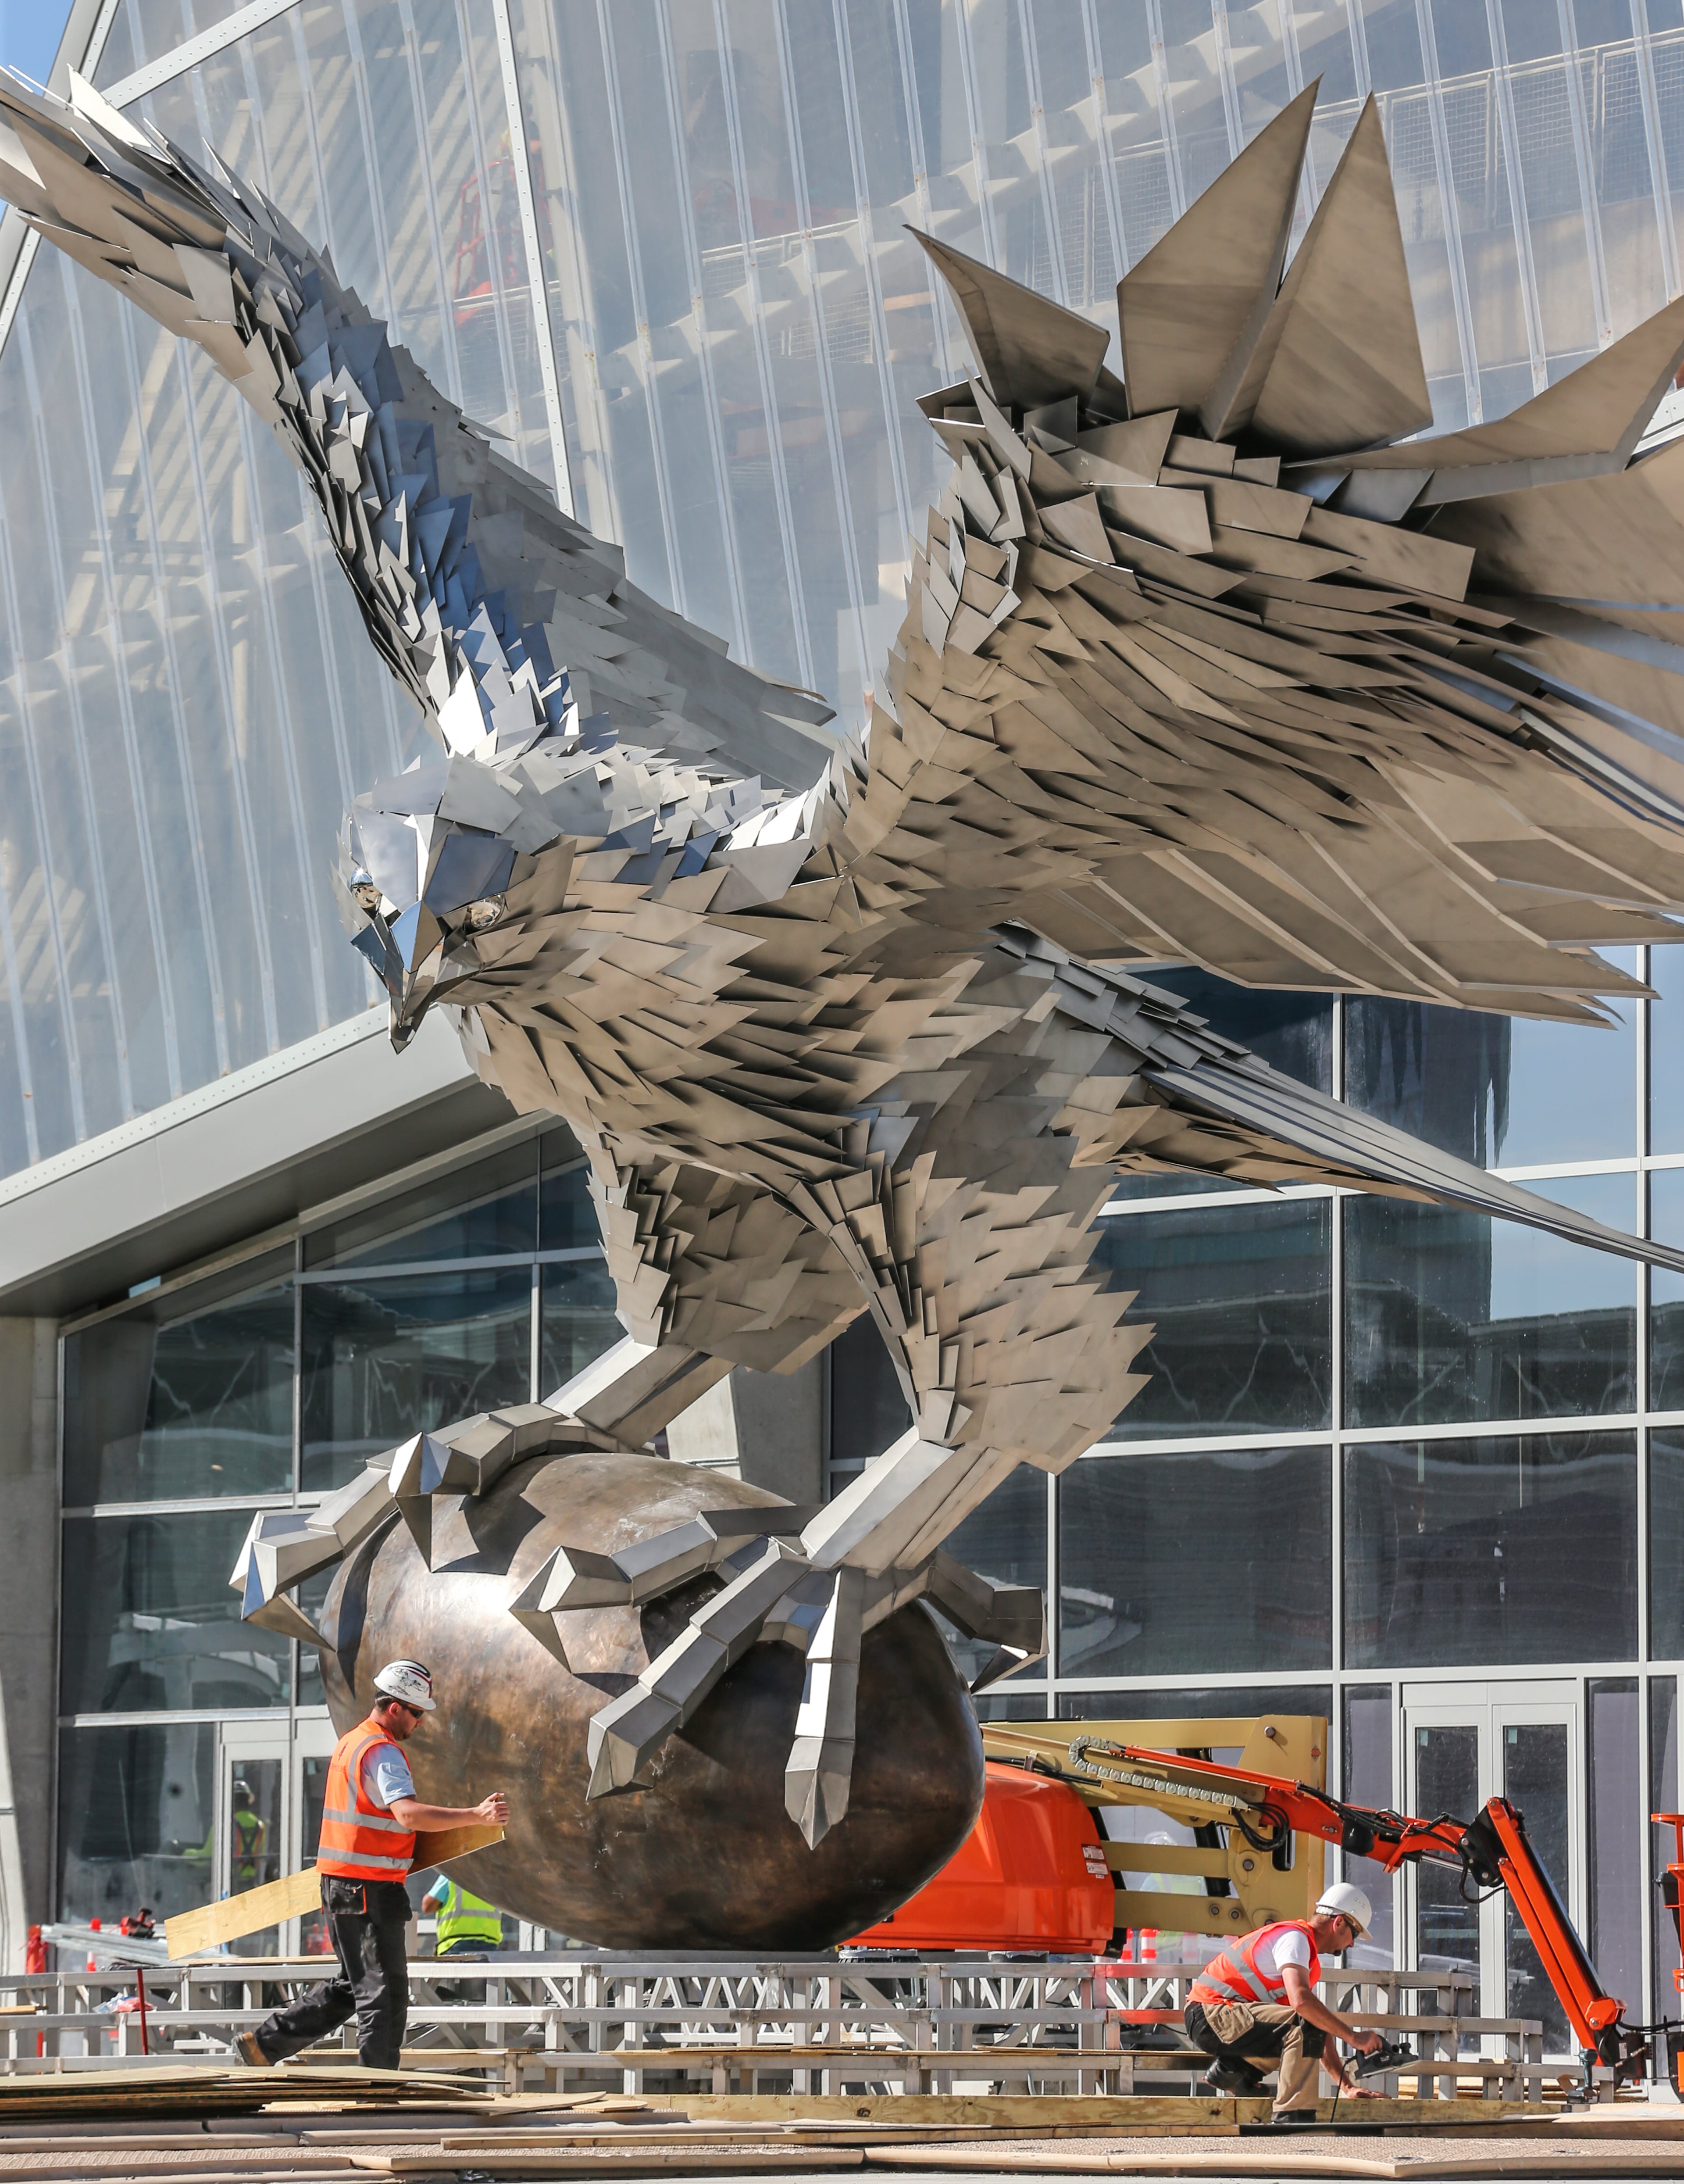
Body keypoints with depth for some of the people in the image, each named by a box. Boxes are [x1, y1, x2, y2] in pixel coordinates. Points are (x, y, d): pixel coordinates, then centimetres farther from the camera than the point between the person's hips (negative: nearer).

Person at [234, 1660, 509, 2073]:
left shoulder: (350, 1742, 16)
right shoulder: (382, 1752, -17)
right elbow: (408, 1813, -32)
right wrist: (475, 1815, -38)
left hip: (339, 1883, 10)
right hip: (369, 1888, -10)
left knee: (354, 1984, 19)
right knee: (386, 1991, -5)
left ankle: (265, 2043, 21)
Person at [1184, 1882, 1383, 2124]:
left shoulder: (1309, 1956, 20)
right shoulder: (1295, 1937, -12)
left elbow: (1321, 2040, 21)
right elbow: (1301, 2001, -28)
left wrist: (1347, 2085, 13)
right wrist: (1353, 2037, -23)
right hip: (1211, 2014, -10)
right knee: (1306, 2027, -25)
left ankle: (1232, 2069, 10)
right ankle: (1291, 2118, -26)